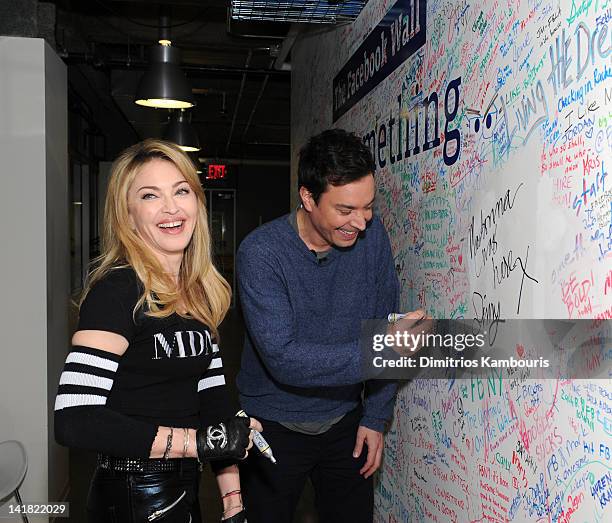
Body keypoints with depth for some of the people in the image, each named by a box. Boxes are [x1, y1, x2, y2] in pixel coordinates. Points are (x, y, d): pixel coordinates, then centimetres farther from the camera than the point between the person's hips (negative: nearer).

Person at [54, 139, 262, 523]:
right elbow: (73, 420, -27)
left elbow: (213, 394, 2)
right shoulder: (118, 290, -19)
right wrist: (198, 441, -24)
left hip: (184, 490, 7)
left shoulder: (199, 292, 4)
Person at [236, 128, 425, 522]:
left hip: (346, 423, 3)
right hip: (274, 428, -3)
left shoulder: (372, 235, -9)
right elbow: (283, 359, -28)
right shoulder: (261, 253, -22)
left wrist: (376, 416, -3)